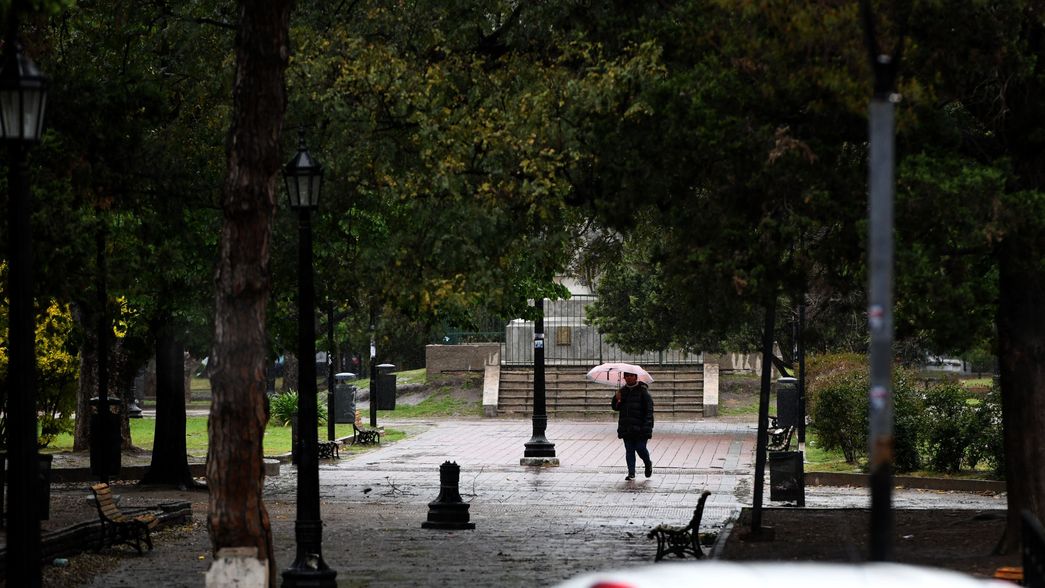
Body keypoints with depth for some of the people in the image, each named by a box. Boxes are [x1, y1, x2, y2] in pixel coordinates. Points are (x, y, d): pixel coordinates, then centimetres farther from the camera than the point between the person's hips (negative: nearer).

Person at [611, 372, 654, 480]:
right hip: (626, 428, 5)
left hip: (640, 427, -5)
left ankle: (648, 464, 24)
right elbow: (615, 407, 16)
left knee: (640, 448, -5)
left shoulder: (642, 391, -4)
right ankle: (631, 473, 7)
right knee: (629, 450, 4)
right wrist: (616, 399, -6)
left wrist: (647, 425, -15)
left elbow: (649, 409, -7)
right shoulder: (622, 391, 12)